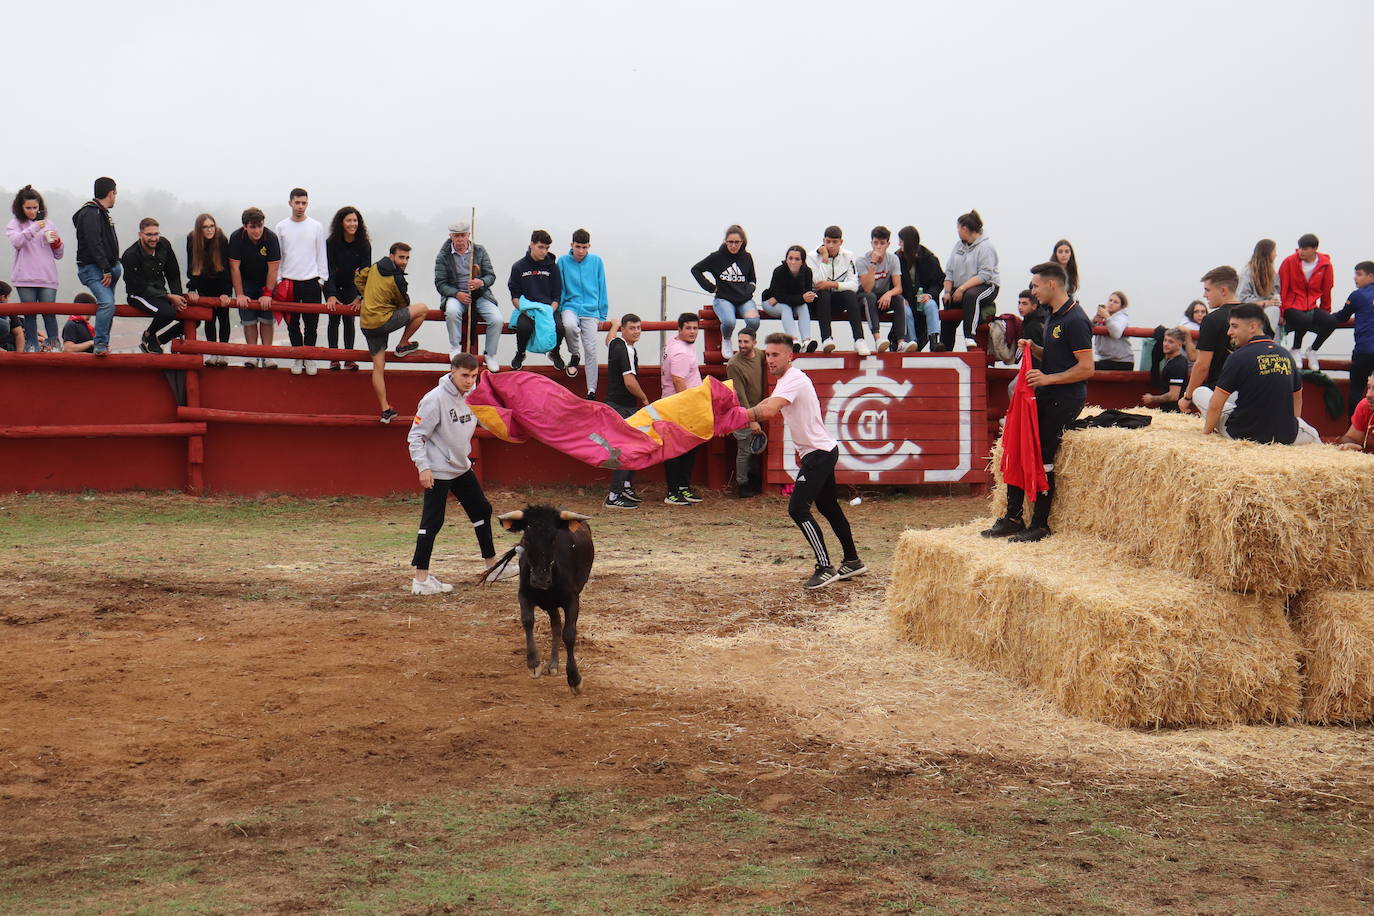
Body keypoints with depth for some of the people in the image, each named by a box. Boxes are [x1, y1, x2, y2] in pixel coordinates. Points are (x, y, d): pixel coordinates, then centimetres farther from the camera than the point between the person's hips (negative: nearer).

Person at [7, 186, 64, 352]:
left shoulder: (47, 225, 14)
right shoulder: (15, 224, 9)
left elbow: (58, 255, 18)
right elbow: (16, 241, -13)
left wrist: (57, 243, -2)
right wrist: (34, 229, -18)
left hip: (47, 278, 1)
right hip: (25, 279, -1)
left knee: (49, 313, -6)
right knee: (29, 313, 1)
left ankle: (53, 345, 0)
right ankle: (32, 346, 7)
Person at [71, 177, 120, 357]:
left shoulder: (103, 213, 21)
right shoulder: (90, 213, -12)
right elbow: (93, 244, -20)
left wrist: (114, 267, 15)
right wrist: (106, 270, -21)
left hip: (107, 269, 10)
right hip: (92, 269, -10)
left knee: (107, 305, 11)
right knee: (107, 303, -24)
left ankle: (103, 345, 20)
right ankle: (100, 346, -23)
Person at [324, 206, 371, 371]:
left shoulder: (364, 244, -15)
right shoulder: (331, 243, -19)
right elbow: (329, 269, -22)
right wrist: (331, 295, -32)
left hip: (351, 286, 1)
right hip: (332, 286, -1)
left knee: (349, 320, 0)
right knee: (334, 319, -2)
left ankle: (349, 359, 4)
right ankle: (333, 358, 3)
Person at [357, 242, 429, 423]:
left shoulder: (375, 268, 7)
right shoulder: (396, 279, -12)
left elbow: (358, 279, 25)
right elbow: (404, 304, 4)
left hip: (367, 323, 8)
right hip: (383, 321, -8)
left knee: (378, 366, 8)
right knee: (423, 309, 5)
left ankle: (385, 410, 8)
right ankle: (402, 345, 15)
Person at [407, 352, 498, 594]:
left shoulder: (473, 395, 3)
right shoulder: (435, 399, -19)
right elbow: (416, 436, -17)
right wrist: (423, 467, -22)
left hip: (462, 467, 8)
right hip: (437, 471, -8)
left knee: (481, 510, 16)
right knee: (432, 522, -7)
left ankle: (491, 564, 31)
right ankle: (421, 579, -4)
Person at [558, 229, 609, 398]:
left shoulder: (596, 261, 4)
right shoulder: (563, 261, 2)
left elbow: (602, 289, 9)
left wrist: (602, 315, 6)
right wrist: (558, 310, -2)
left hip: (590, 310, 1)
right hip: (570, 306, -1)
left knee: (591, 350, -6)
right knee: (569, 325, -35)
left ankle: (591, 390, 2)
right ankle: (574, 354, -4)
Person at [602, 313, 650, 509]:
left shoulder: (615, 344, 10)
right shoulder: (626, 351, -19)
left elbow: (609, 338, 37)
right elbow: (630, 383, -26)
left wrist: (615, 325, 58)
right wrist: (645, 399, -9)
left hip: (614, 403, 10)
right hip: (622, 407, -10)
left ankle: (627, 486, 27)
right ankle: (614, 496, -11)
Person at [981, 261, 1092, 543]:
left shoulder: (1075, 321, -16)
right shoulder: (1054, 316, 15)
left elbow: (1086, 368, -20)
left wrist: (1048, 379, -24)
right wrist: (1034, 349, 7)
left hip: (1065, 400, -10)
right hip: (1045, 396, 10)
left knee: (1044, 459, -8)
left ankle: (1039, 525, 2)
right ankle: (1013, 518, 11)